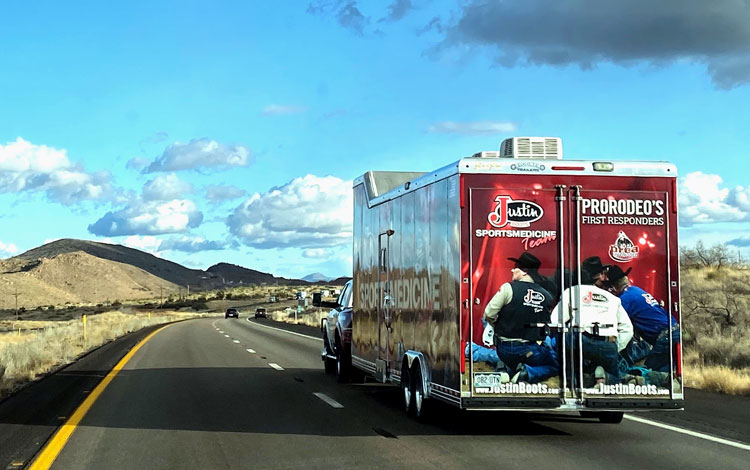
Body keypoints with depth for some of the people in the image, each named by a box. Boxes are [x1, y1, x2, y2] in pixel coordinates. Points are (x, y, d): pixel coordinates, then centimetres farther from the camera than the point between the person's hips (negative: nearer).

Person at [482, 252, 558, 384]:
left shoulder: (509, 288, -10)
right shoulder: (547, 296, 1)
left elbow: (489, 315, -10)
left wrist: (497, 327, 11)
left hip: (505, 350, 0)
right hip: (532, 352, 1)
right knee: (555, 366, 26)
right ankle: (529, 374, -7)